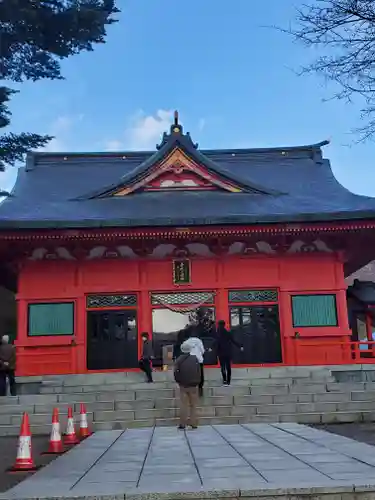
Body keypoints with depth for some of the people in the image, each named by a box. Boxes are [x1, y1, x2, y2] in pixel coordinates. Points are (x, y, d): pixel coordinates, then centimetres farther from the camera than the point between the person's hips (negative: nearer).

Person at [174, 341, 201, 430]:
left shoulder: (179, 360, -6)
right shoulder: (195, 359, -3)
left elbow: (176, 372, -6)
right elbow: (199, 372, 1)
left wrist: (178, 381, 10)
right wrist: (197, 382, 12)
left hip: (183, 385, -1)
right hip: (194, 385, 1)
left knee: (183, 405, 4)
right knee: (193, 405, 7)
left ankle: (182, 424, 4)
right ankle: (194, 424, 7)